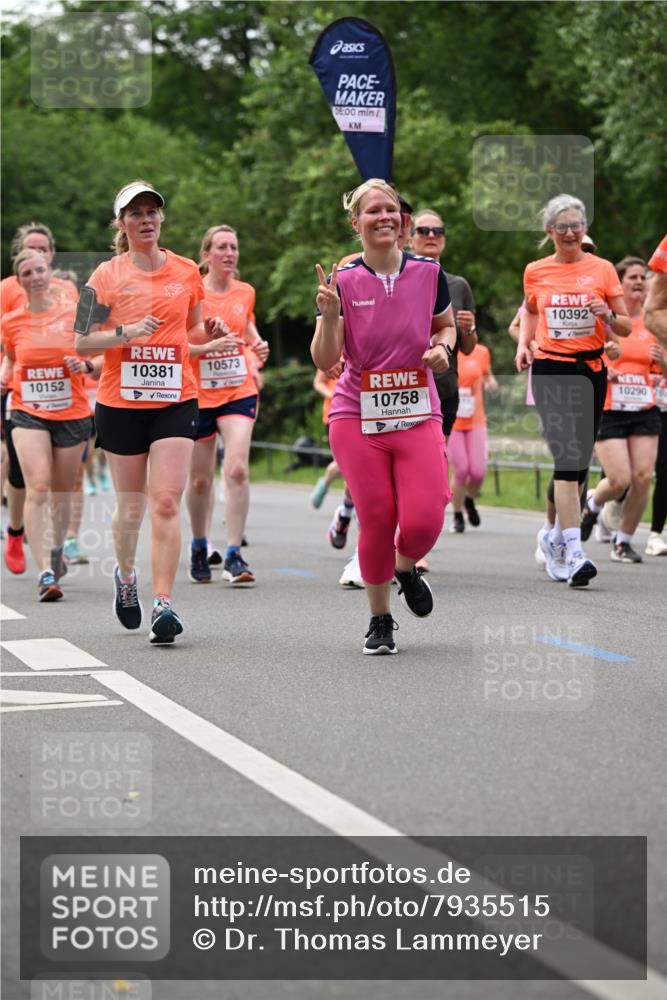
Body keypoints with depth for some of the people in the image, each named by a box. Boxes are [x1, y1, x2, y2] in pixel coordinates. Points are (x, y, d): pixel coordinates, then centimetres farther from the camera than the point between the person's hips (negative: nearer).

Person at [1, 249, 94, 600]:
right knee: (37, 488, -18)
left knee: (62, 493, 11)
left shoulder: (73, 314, -2)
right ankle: (45, 572, -23)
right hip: (28, 413, 0)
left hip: (72, 414, 0)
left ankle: (56, 552, 38)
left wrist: (84, 365, -14)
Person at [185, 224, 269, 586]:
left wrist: (257, 344, 5)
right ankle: (199, 547, 31)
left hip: (239, 391, 2)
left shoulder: (245, 292, 7)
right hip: (199, 394, -2)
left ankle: (233, 556, -15)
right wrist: (209, 346, -26)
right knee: (200, 478, 8)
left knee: (237, 468, -16)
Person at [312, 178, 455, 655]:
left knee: (423, 521, -12)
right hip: (357, 418, -1)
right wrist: (329, 314, -22)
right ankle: (380, 620, 18)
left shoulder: (428, 272, 2)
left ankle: (406, 568, 25)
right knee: (377, 521, -3)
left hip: (418, 415, 1)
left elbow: (446, 325, 19)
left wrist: (442, 348, -2)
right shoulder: (343, 281, -4)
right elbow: (326, 361, -6)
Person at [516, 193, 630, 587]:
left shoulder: (602, 269, 3)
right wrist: (524, 343, 8)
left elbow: (626, 328, 5)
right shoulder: (536, 272, 5)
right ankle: (574, 552, -20)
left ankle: (556, 536, 29)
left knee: (581, 460, 7)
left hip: (591, 370, 2)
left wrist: (608, 315, -15)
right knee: (567, 456, -15)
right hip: (550, 369, -2)